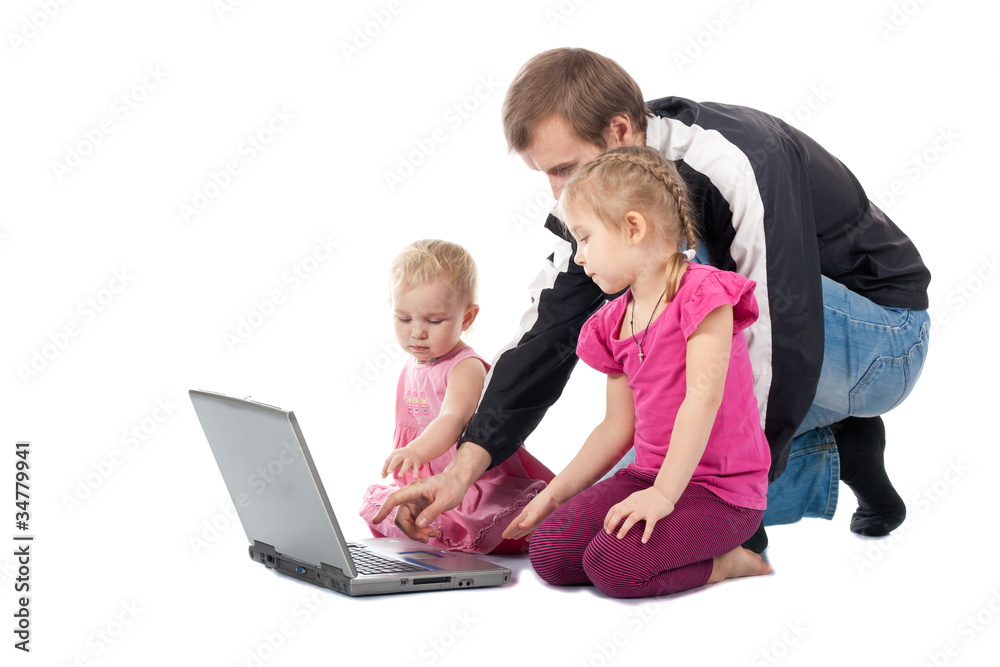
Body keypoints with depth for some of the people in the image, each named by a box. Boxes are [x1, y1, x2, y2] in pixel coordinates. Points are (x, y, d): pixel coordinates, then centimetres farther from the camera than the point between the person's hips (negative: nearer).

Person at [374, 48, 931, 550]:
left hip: (882, 345, -7)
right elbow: (550, 329, -8)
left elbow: (785, 338, -34)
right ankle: (836, 455, 9)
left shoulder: (737, 164, -32)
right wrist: (465, 468, -17)